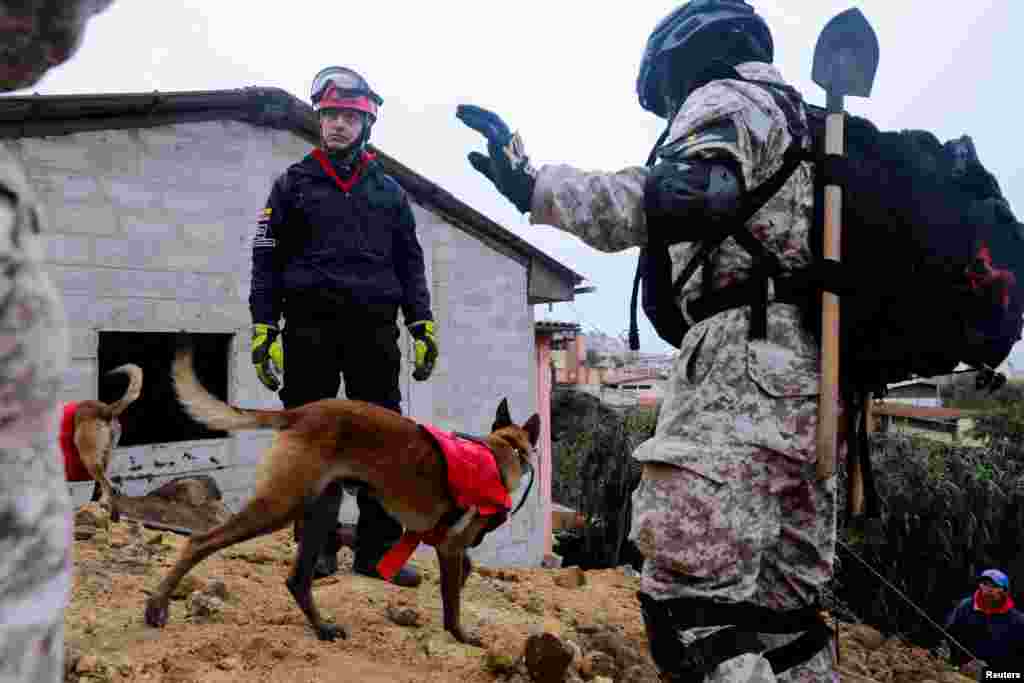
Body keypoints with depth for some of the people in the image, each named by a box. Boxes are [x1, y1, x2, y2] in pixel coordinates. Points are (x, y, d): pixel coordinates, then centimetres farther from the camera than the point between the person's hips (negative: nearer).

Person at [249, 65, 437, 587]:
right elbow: (267, 258, 6)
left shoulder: (388, 190, 17)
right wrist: (263, 328, -4)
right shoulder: (294, 183, 11)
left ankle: (378, 549, 8)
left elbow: (409, 261, 15)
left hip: (374, 328, 2)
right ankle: (317, 544, 12)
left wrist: (422, 324, 3)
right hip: (310, 328, -1)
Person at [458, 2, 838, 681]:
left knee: (688, 596, -14)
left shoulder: (726, 97, 4)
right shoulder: (804, 124, 32)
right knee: (783, 607, 11)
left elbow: (686, 200, -19)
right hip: (814, 374, 10)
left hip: (745, 366, -10)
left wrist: (532, 185, -18)